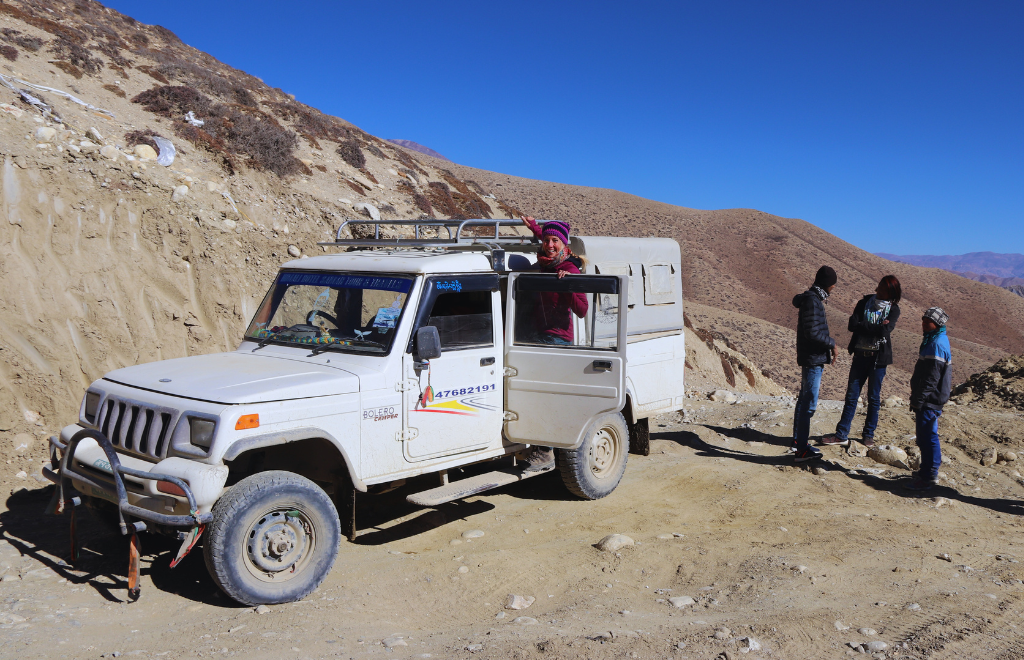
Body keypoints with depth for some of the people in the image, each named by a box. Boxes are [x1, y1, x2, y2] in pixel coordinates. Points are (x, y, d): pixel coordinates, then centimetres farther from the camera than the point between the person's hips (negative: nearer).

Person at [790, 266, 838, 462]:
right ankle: (801, 450, -5)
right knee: (809, 404, -8)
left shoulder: (814, 299, 13)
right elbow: (812, 333, -23)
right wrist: (832, 343, -11)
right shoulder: (812, 301, -18)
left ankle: (797, 441, 28)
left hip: (812, 359, 11)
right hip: (813, 359, -11)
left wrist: (827, 349, 16)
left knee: (804, 400, 18)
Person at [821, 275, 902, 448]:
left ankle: (868, 435, 21)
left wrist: (863, 326, -13)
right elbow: (852, 325, -10)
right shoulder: (864, 302, 2)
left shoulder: (893, 309, -3)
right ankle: (841, 435, 7)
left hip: (879, 357, -2)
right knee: (851, 395, 3)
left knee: (874, 398, 8)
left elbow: (885, 331, -19)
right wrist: (876, 327, -15)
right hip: (860, 354, 2)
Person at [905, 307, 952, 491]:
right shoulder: (932, 340, 13)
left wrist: (918, 400, -19)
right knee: (926, 436, 18)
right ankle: (928, 470, 28)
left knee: (927, 437, -5)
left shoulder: (936, 345, -19)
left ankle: (929, 476, 1)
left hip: (930, 400, -10)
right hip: (930, 400, 10)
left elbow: (931, 378, -22)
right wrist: (917, 398, 21)